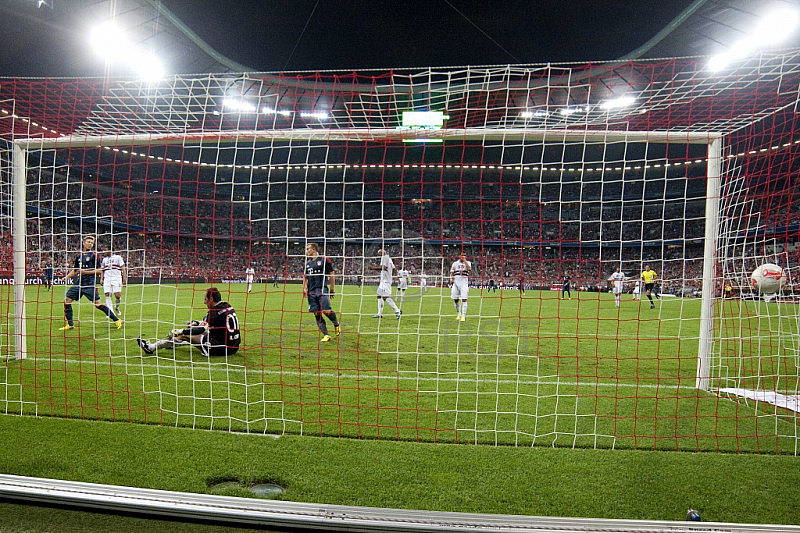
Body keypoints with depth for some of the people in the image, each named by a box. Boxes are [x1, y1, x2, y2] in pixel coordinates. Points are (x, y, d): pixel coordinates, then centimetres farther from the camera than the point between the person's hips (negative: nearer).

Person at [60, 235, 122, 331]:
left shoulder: (93, 255, -2)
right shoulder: (79, 256, 14)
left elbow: (99, 270, -8)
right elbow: (75, 270, 26)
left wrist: (85, 272, -13)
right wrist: (67, 277, 11)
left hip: (90, 284, -6)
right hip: (79, 283, 6)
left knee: (97, 303, -11)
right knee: (67, 300, 2)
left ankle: (116, 320, -3)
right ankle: (70, 324, 13)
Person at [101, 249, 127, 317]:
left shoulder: (118, 257, 4)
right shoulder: (104, 259, 18)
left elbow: (123, 268, 1)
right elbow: (102, 270, 23)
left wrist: (124, 278, -8)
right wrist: (102, 279, 12)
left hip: (116, 278, -4)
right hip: (107, 278, 4)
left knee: (118, 295, -12)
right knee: (107, 295, -6)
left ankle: (117, 307, 17)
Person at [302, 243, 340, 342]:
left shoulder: (324, 260, 0)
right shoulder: (307, 263, 17)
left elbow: (331, 275, 2)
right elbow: (305, 277, 24)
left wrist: (332, 289, 0)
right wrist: (304, 288, 9)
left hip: (322, 290, -6)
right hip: (311, 291, 6)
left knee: (326, 311, -16)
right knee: (317, 314, 0)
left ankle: (336, 324, 14)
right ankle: (326, 335, 4)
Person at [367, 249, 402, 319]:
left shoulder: (384, 257, -9)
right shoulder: (389, 258, 20)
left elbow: (382, 267, -22)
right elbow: (393, 269, 22)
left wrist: (372, 267, -14)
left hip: (385, 280, -11)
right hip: (384, 280, 11)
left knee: (385, 297, -17)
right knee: (379, 295, 15)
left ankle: (397, 311, -20)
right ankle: (380, 313, 18)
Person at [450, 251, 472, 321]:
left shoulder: (468, 263, 7)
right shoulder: (455, 263, 12)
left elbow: (469, 269, -15)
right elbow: (452, 273, 13)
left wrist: (464, 261, -15)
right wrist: (451, 279, -5)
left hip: (464, 282, -2)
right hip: (456, 282, 3)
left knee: (464, 299, -9)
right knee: (455, 299, 6)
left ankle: (463, 316, -7)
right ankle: (458, 314, 26)